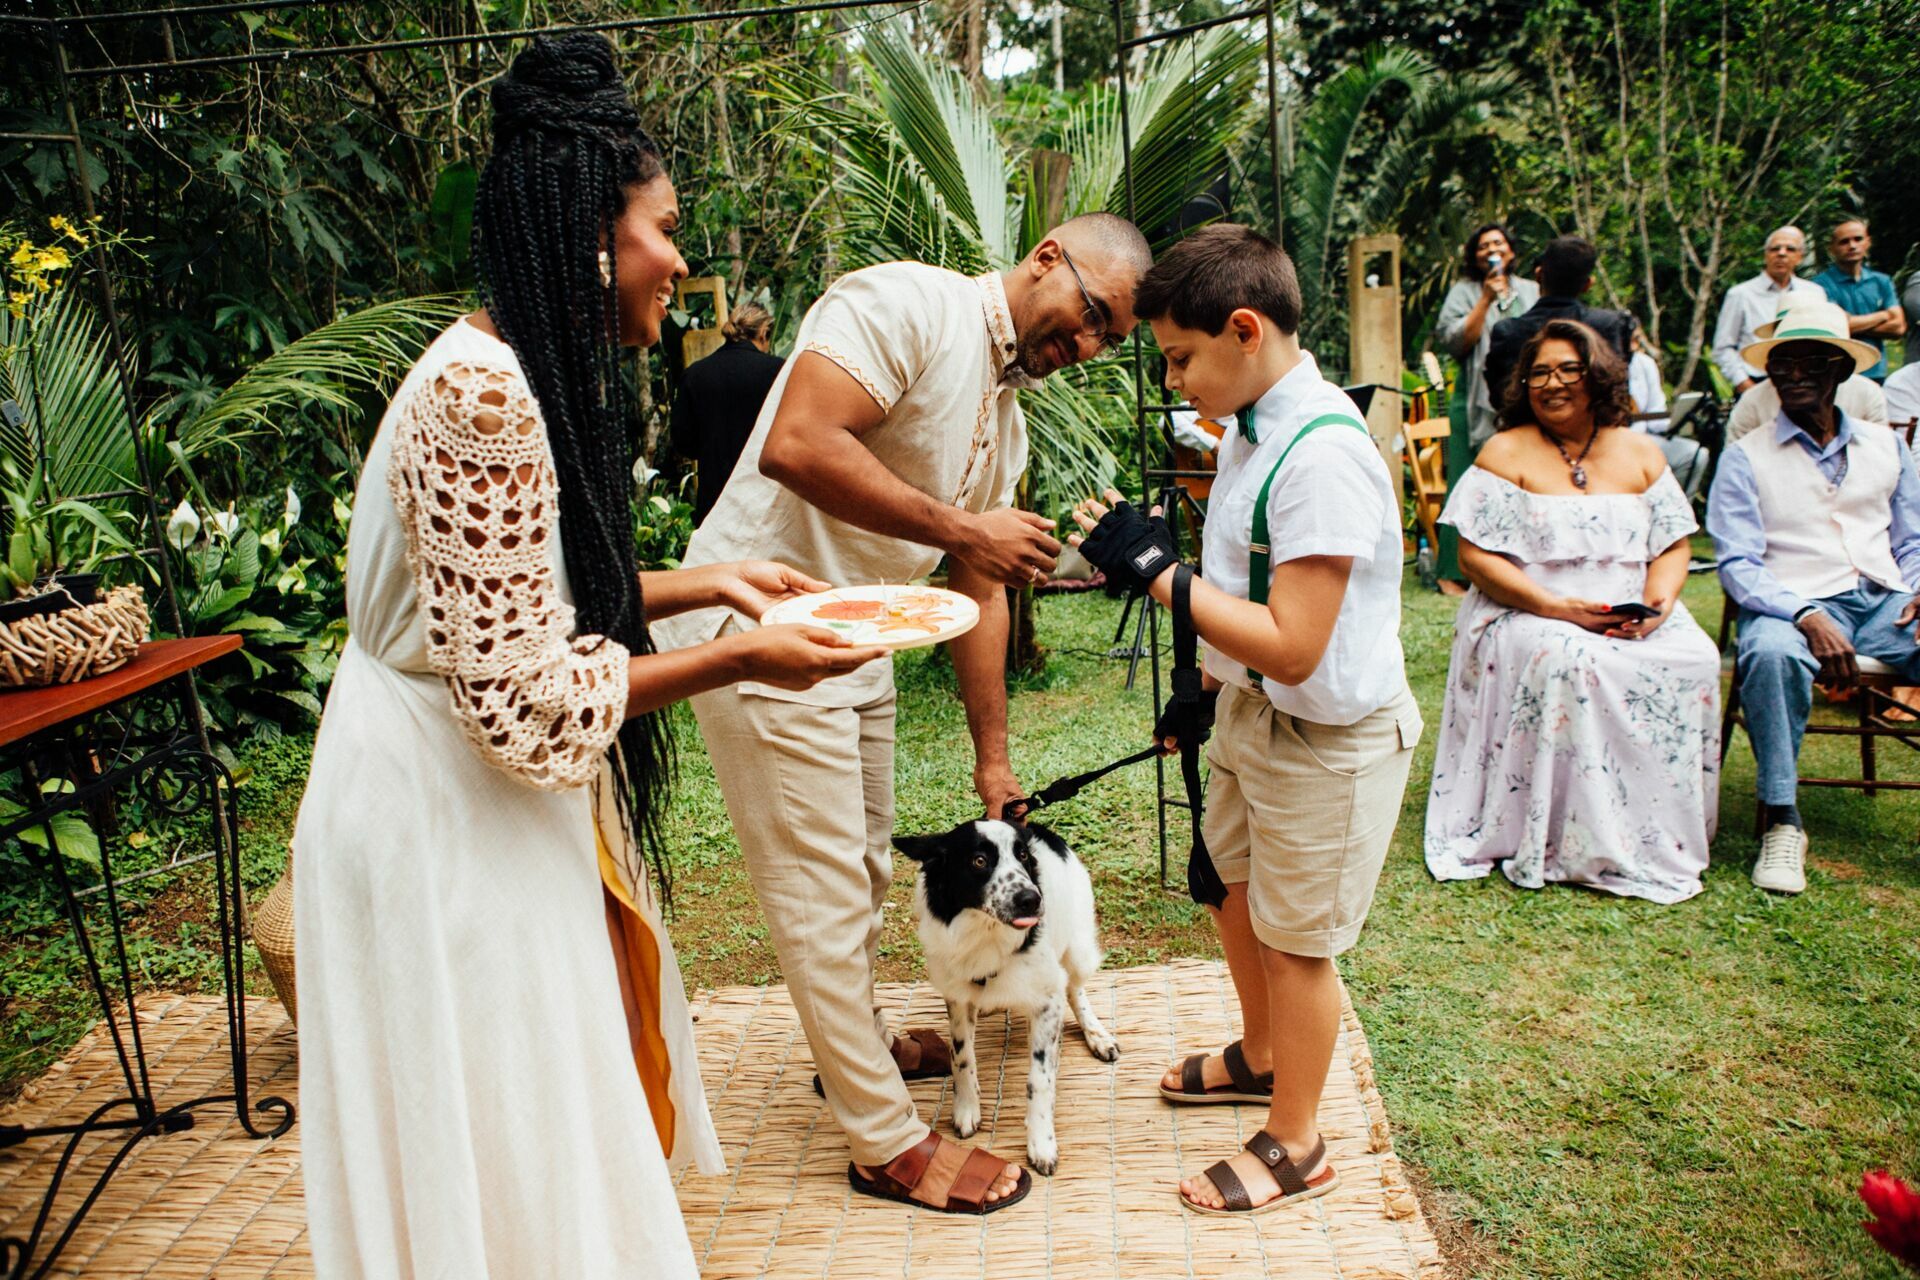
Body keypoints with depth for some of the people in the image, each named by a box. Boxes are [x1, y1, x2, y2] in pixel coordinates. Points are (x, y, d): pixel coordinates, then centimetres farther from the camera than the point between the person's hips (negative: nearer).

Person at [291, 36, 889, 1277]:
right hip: (449, 819, -10)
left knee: (562, 1078, 23)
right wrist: (739, 659, -19)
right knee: (500, 1129, 9)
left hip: (496, 805, 10)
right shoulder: (487, 397, -26)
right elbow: (526, 697, -26)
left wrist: (713, 580, 8)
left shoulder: (524, 372, 5)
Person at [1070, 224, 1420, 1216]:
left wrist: (1158, 571, -30)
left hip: (1326, 736, -9)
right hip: (1253, 710, 9)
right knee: (1232, 888, 25)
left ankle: (1295, 1148, 30)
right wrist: (1210, 685, 18)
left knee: (1295, 936, 8)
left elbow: (1292, 647, -31)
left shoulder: (1323, 455, -29)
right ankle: (1262, 1058, 52)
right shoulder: (1253, 429, 0)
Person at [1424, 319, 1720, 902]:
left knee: (1693, 661, -24)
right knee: (1565, 662, -35)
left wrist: (1659, 601, -12)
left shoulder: (1641, 455, 14)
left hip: (1634, 621, 4)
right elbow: (1475, 555, -7)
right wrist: (1559, 608, -17)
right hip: (1528, 614, -4)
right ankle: (1560, 840, -24)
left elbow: (1673, 547, 12)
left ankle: (1662, 835, -10)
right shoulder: (1507, 453, 1)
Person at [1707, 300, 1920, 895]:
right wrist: (1807, 618, -19)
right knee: (1770, 653, -39)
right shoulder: (1746, 457, 7)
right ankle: (1781, 821, -27)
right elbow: (1738, 566, -2)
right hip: (1794, 606, -3)